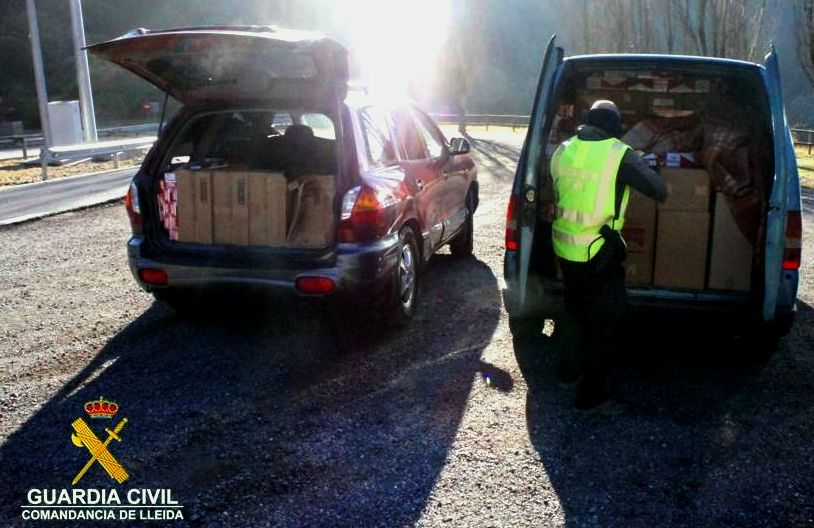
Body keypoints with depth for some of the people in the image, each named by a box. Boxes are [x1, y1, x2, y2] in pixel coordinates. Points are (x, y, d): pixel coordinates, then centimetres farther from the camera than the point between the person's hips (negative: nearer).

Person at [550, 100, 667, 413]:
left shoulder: (563, 150, 3)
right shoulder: (619, 154, -13)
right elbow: (657, 188, -6)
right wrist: (661, 194, 17)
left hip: (564, 248, 6)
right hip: (598, 254, -6)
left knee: (576, 312, 26)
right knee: (604, 322, 6)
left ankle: (572, 366, 43)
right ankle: (590, 396, 13)